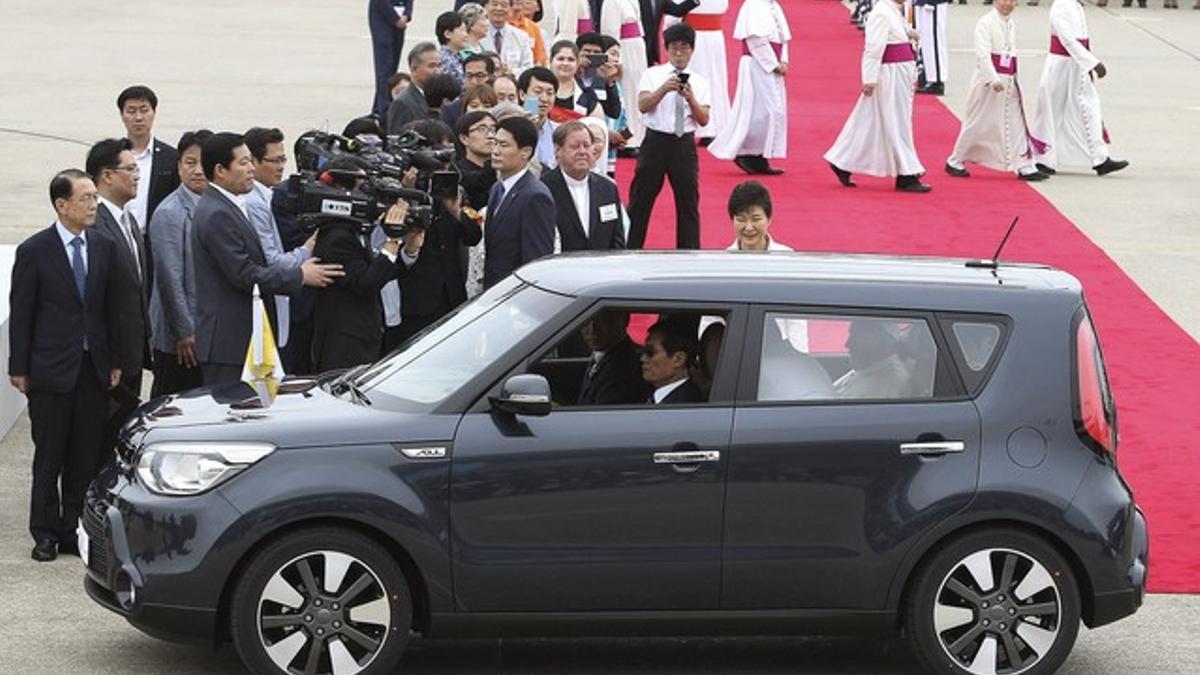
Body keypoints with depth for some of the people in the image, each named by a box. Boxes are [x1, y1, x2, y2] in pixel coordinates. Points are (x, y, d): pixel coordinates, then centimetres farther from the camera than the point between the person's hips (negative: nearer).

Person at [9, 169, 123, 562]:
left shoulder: (104, 247, 7)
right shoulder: (34, 251, -6)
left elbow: (112, 308, 11)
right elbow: (20, 313, -4)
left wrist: (114, 362, 8)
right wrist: (19, 368, -5)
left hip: (93, 367, 4)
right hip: (52, 368, -4)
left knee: (87, 456, 5)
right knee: (49, 456, 2)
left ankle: (75, 530, 13)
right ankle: (46, 534, 9)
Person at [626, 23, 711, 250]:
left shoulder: (698, 82, 8)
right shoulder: (653, 75, 3)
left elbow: (703, 120, 1)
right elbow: (642, 106, -12)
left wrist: (691, 99, -15)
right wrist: (664, 89, -25)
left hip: (684, 144, 2)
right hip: (656, 140, -2)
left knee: (688, 201, 4)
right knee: (640, 199, 3)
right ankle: (630, 249, 11)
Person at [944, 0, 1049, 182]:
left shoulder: (1011, 25, 12)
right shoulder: (985, 23, -12)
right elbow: (982, 53, -20)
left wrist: (1012, 80, 15)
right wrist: (994, 79, -27)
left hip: (1008, 83, 7)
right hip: (987, 81, -7)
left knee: (1015, 123, 3)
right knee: (977, 124, 2)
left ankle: (1024, 167, 4)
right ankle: (955, 162, 17)